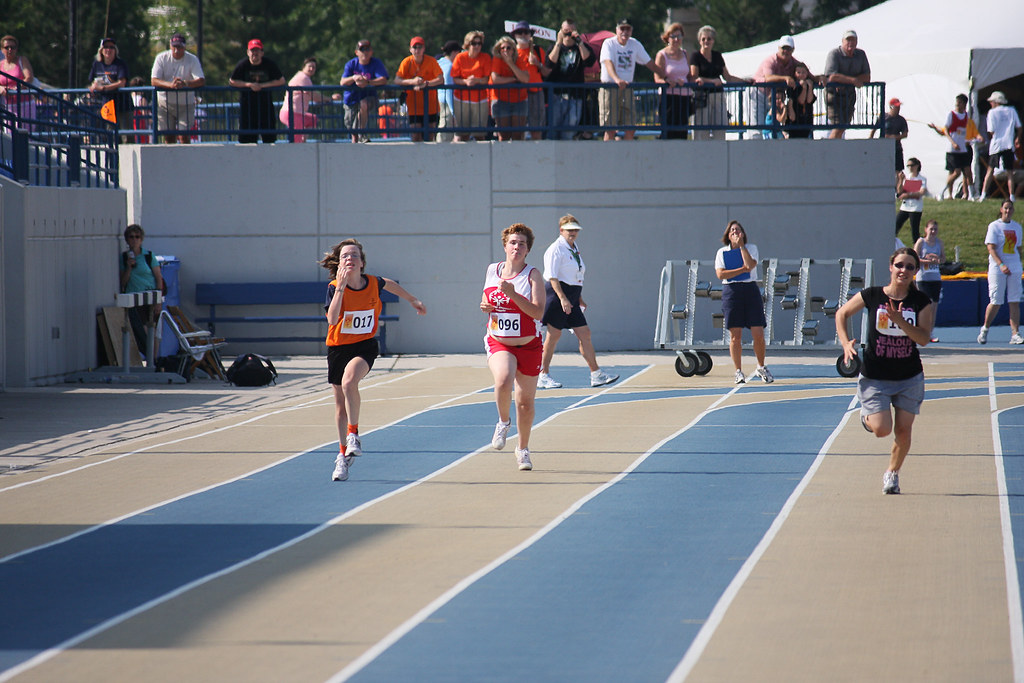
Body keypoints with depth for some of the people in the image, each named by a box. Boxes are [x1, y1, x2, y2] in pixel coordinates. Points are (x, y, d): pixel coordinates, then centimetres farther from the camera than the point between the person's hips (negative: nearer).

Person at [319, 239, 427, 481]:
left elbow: (390, 285, 17)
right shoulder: (334, 287, -13)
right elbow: (332, 320, -28)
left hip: (365, 346, -1)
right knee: (340, 403, 11)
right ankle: (343, 455, 29)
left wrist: (414, 301, 30)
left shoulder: (373, 283, -8)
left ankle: (353, 434, -17)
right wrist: (341, 287, -31)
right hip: (338, 347, 1)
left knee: (349, 381, -33)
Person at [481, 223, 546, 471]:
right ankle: (503, 421, -1)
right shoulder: (492, 270, 3)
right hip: (498, 343, 1)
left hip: (529, 346, -1)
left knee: (525, 402, 9)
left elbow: (538, 312, -20)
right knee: (503, 381, -30)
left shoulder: (533, 275, -9)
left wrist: (512, 294, -29)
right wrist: (484, 306, -2)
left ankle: (523, 449, 31)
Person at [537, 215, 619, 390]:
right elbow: (552, 277, -17)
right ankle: (543, 376, 3)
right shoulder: (556, 249, -9)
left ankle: (596, 374, 5)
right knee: (554, 335, -4)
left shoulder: (575, 248, 18)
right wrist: (563, 298, -25)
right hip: (557, 295, -8)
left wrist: (579, 297, 27)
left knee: (584, 334, 4)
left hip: (571, 299, 8)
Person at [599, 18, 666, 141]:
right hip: (610, 88, -5)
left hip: (627, 88, 5)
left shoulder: (635, 44, 9)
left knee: (631, 129, 0)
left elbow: (650, 64, 16)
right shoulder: (609, 44, -7)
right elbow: (608, 63, -24)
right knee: (610, 129, -8)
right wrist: (617, 79, -42)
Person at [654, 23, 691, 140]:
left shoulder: (684, 54, 16)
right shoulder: (661, 55, 0)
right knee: (668, 133, -12)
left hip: (684, 97, 5)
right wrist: (669, 82, -26)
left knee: (682, 134, 2)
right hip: (669, 96, -5)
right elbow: (657, 79, -7)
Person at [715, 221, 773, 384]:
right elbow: (720, 274, -5)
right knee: (735, 336, -3)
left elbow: (750, 264, -12)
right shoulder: (722, 253, 8)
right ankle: (739, 372, 4)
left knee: (758, 334, -4)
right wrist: (743, 269, -9)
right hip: (731, 292, 0)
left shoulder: (751, 248, 8)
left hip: (751, 291, 0)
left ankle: (761, 367, 15)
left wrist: (741, 245, -11)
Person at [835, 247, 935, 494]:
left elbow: (923, 338, -14)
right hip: (875, 378, -2)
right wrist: (846, 343, -7)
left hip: (910, 378, 2)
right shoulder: (871, 296, -8)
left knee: (903, 431, 4)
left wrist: (900, 321, -27)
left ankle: (892, 473, 29)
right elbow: (842, 314, 6)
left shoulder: (921, 302, -6)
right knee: (882, 429, -11)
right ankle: (867, 416, 24)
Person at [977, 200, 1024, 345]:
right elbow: (991, 247, -11)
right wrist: (1001, 265, -23)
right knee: (996, 302, -3)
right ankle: (985, 330, 17)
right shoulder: (994, 226, -3)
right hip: (997, 269, -4)